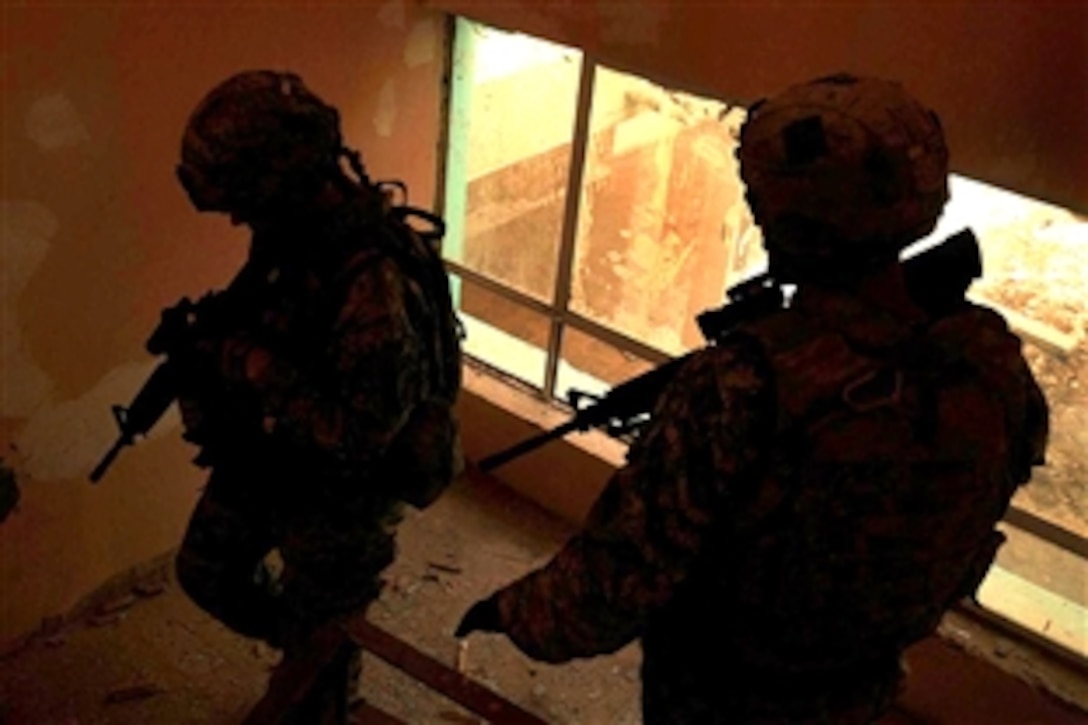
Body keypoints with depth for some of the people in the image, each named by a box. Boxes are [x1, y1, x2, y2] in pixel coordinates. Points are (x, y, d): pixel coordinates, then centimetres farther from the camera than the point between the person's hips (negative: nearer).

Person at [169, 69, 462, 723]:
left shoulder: (377, 284, -37)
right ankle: (306, 647, 51)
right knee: (208, 572, 27)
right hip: (268, 456, 8)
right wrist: (211, 338, -11)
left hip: (343, 488, -8)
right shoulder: (297, 224, -11)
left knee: (318, 643, 16)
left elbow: (362, 432, -32)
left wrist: (255, 368, -30)